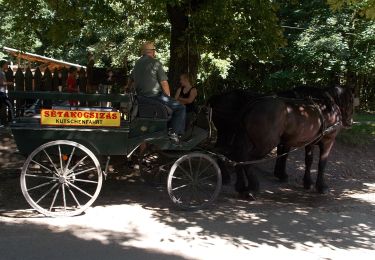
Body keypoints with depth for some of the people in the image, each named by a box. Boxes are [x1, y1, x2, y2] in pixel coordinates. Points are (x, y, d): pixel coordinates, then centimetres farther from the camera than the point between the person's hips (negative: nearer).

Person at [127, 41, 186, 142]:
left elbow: (131, 78, 31)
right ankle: (174, 132, -9)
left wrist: (128, 87, 51)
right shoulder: (155, 63, -9)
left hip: (141, 97, 9)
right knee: (180, 108, 0)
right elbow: (164, 82, -14)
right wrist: (168, 96, 1)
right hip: (155, 96, -9)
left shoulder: (138, 63, 14)